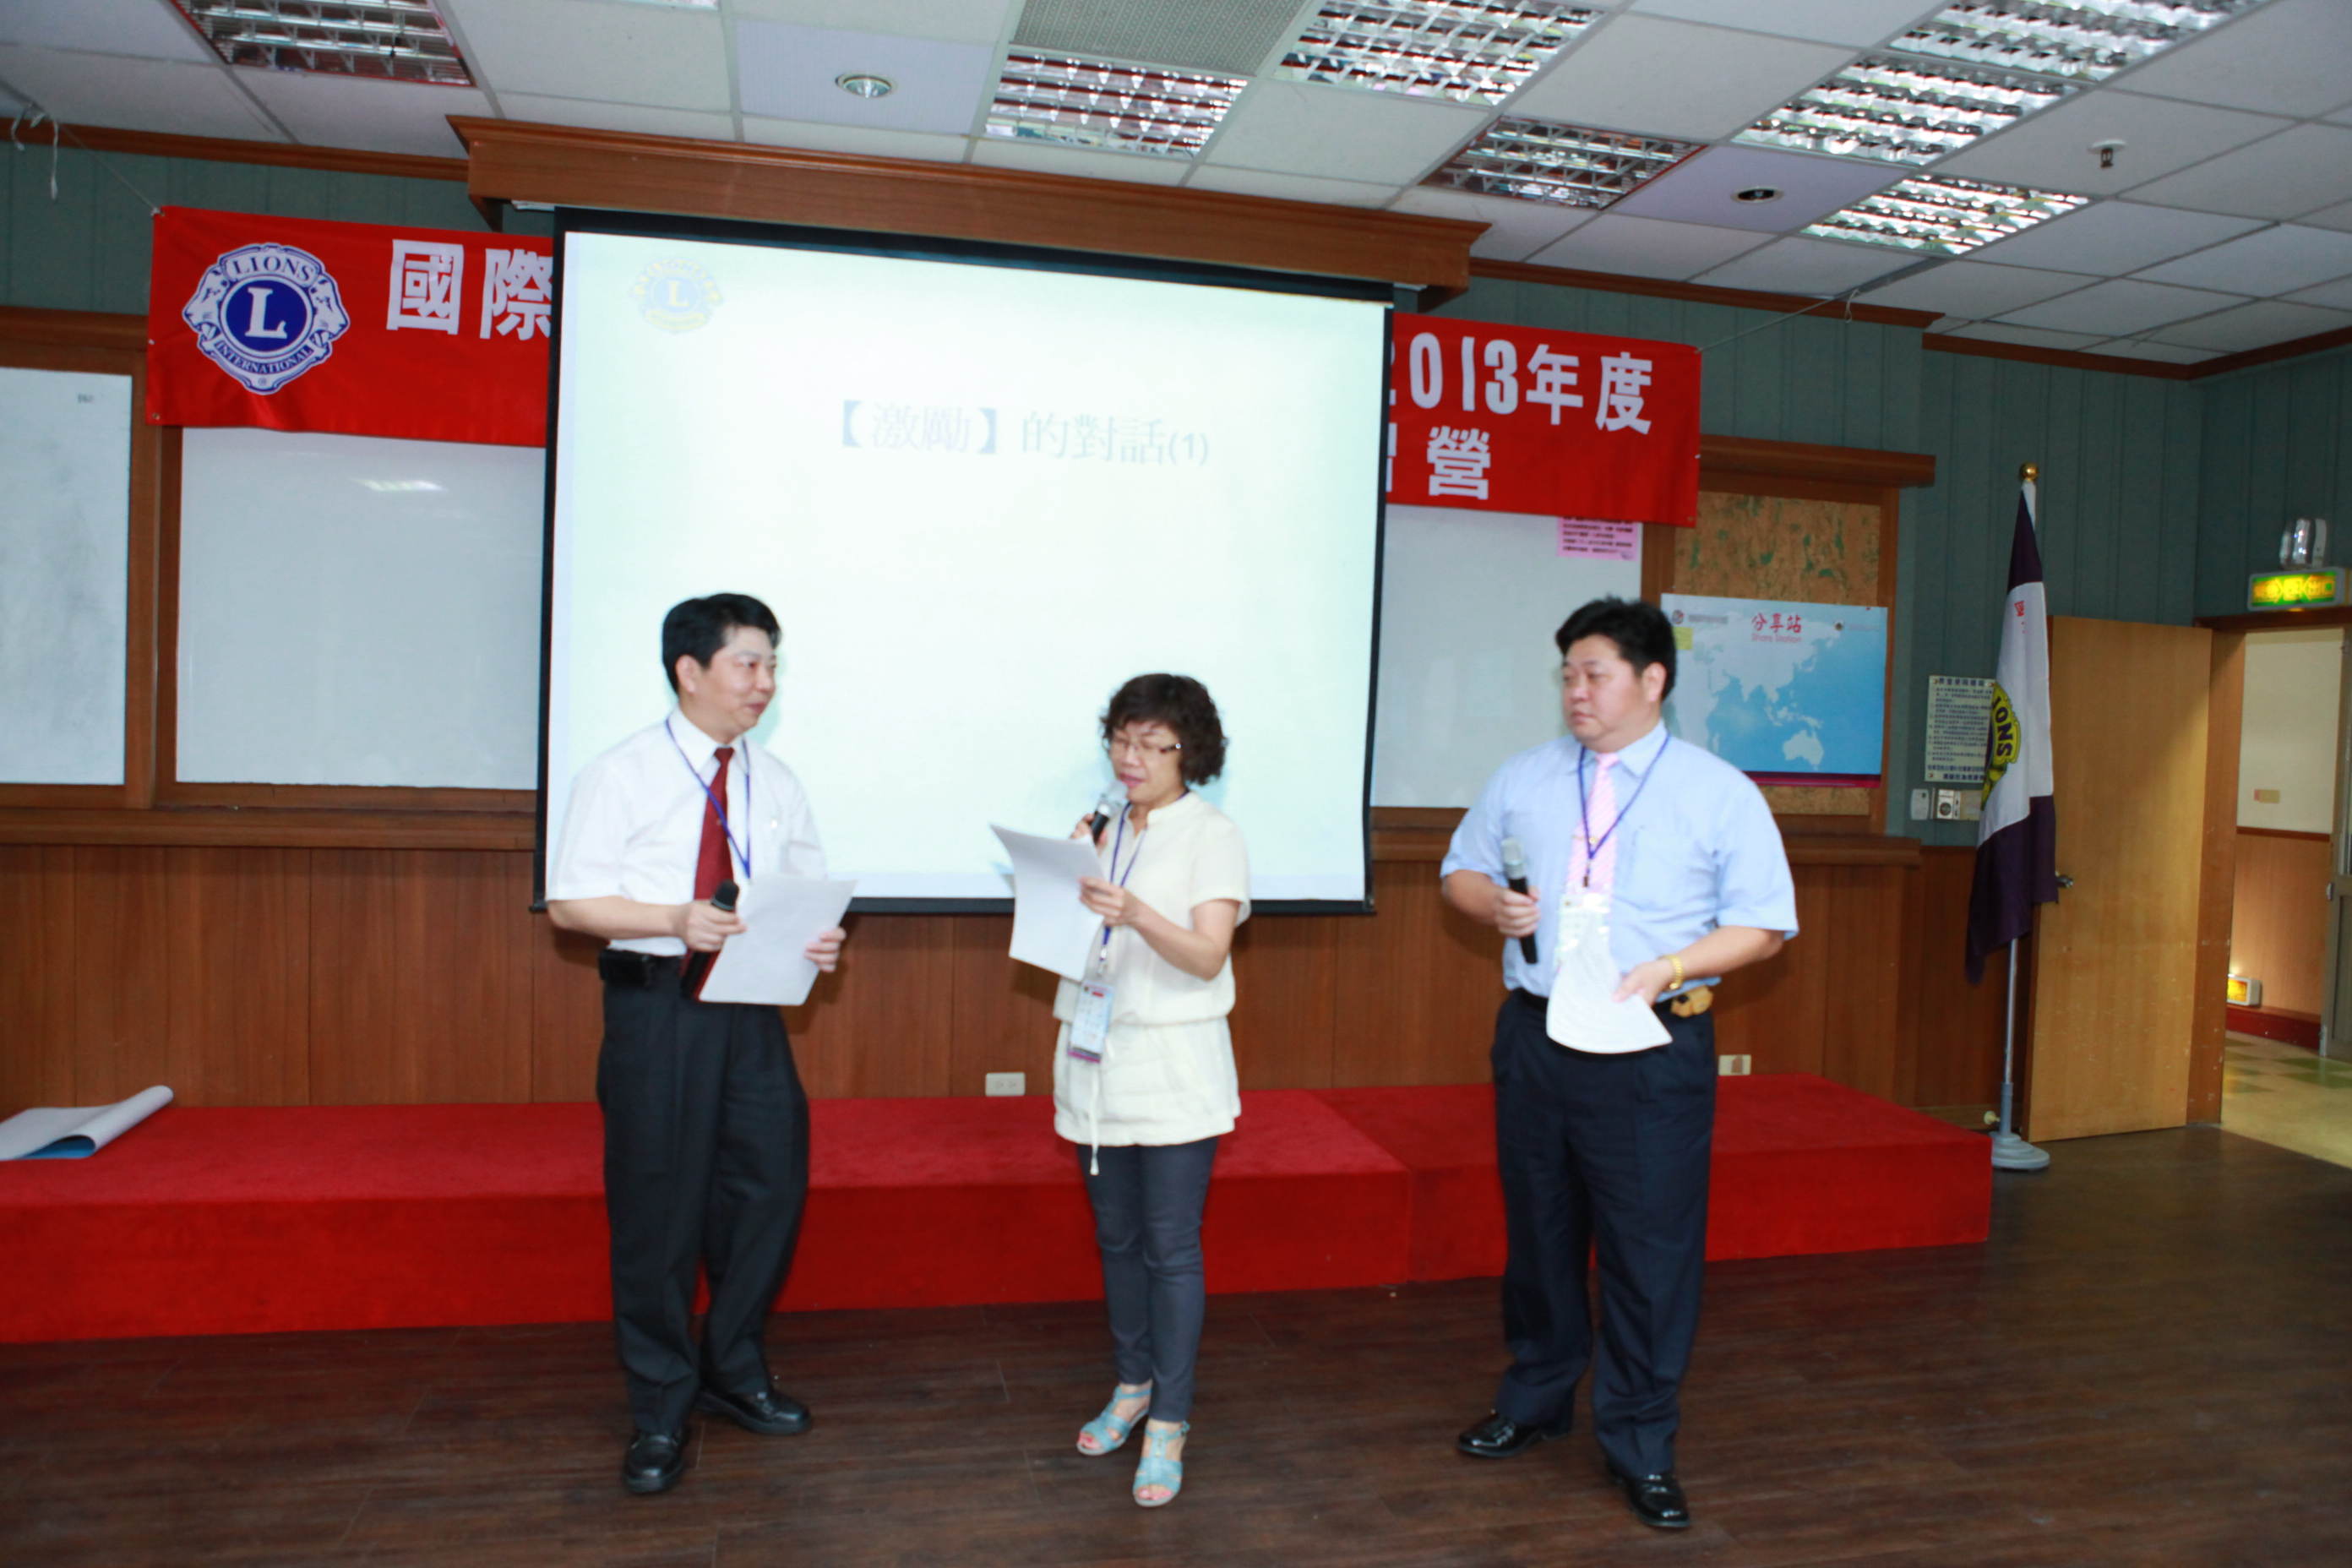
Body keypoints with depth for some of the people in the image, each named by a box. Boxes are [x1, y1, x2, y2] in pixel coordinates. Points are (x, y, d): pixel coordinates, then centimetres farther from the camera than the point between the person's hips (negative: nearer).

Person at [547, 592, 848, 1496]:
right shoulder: (623, 775, -4)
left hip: (752, 1007, 5)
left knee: (771, 1184, 8)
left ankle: (734, 1372, 32)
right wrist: (675, 920, -22)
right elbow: (569, 902, -8)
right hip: (656, 1005, -4)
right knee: (655, 1208, 4)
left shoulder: (774, 783, 10)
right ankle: (660, 1411, 22)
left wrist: (819, 941, -8)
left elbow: (807, 893, 15)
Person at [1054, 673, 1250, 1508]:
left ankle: (1169, 1424, 7)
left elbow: (1208, 954, -16)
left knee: (1171, 1247, -2)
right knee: (1116, 1237, 14)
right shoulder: (1104, 831, 12)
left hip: (1172, 1069, -5)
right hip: (1096, 1063, 5)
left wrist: (1138, 915, -31)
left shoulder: (1212, 835, -5)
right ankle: (1132, 1384, 30)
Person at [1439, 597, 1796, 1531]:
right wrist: (1493, 903, -7)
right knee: (1537, 1232, 16)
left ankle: (1640, 1448, 19)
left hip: (1651, 1046, -3)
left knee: (1651, 1249, 2)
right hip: (1533, 1036, 4)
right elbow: (1461, 870, 17)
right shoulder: (1523, 780, 9)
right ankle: (1534, 1401, 36)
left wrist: (1667, 968, -18)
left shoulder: (1719, 792, -2)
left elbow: (1763, 924, -2)